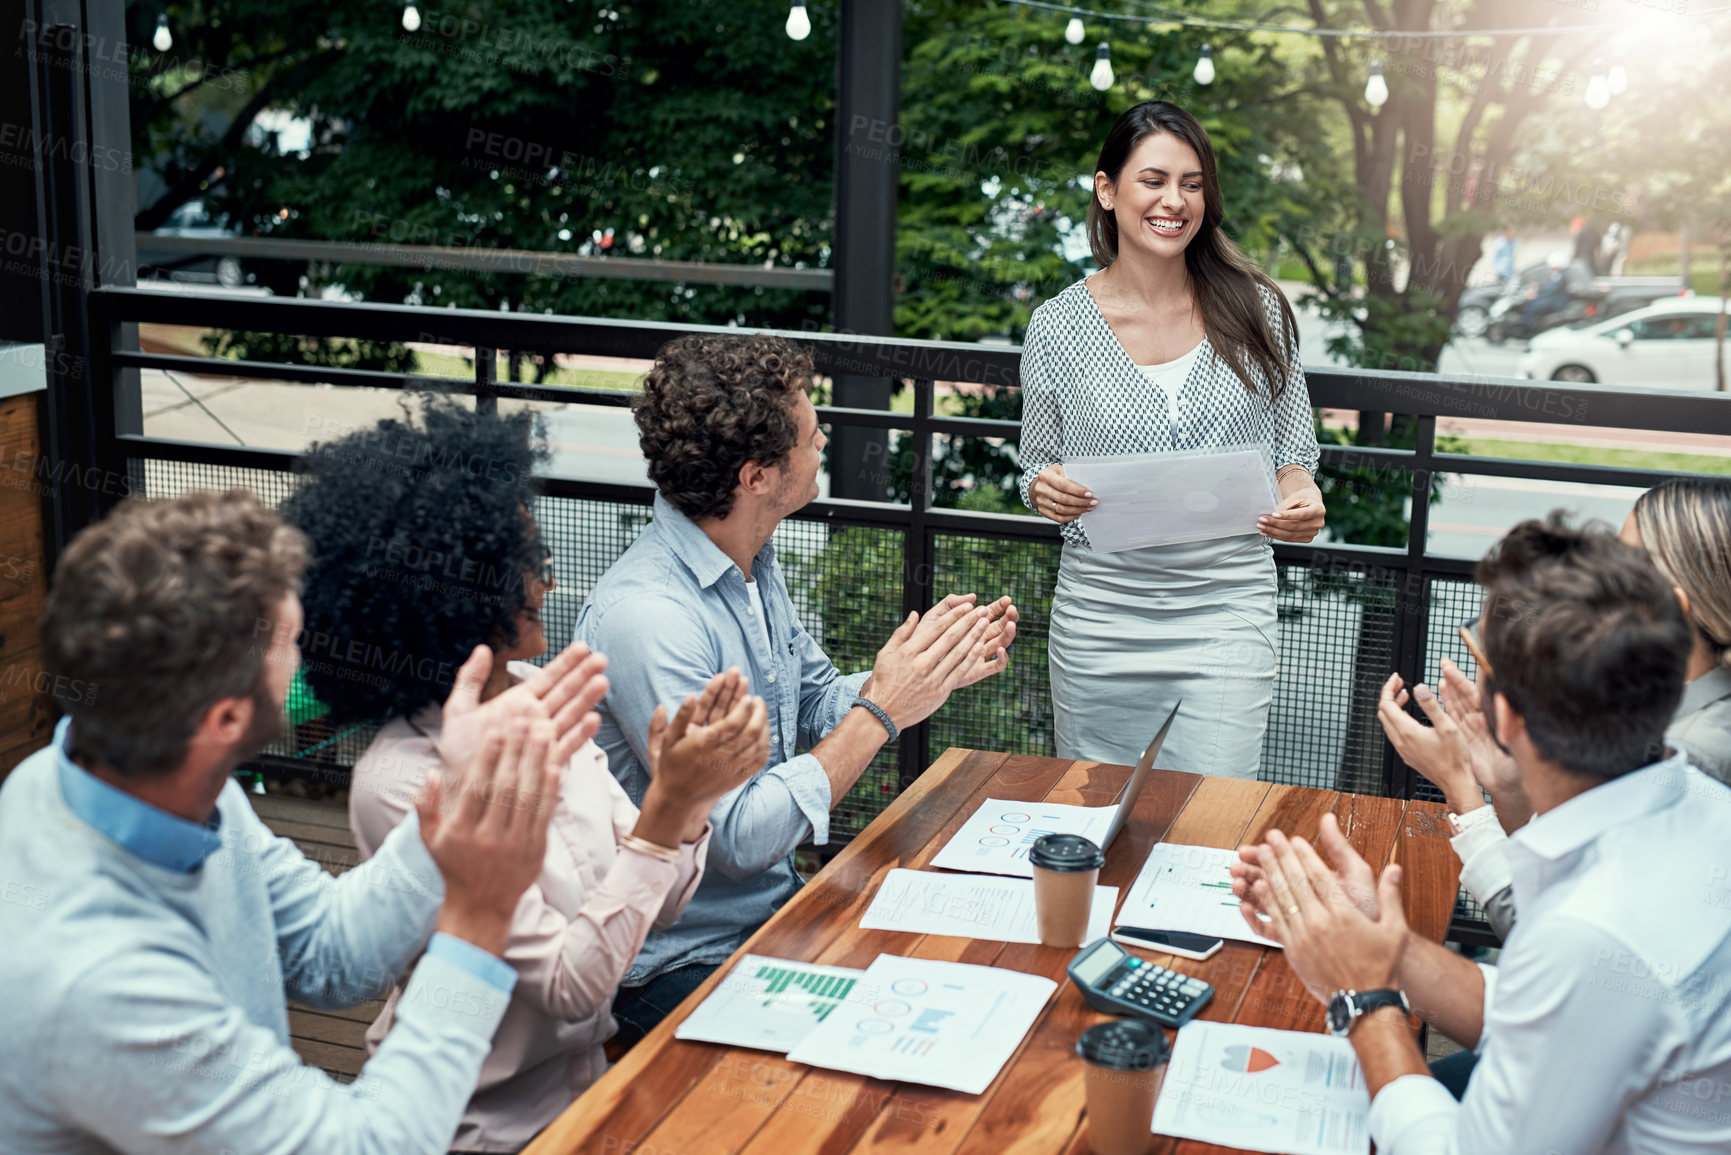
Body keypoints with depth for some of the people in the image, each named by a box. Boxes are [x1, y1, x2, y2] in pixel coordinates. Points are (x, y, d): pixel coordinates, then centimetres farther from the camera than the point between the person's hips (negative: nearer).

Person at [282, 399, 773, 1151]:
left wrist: (690, 792, -14)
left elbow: (654, 906, 3)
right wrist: (667, 807, -25)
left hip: (585, 1076, 6)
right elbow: (571, 985, -19)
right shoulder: (403, 785, -21)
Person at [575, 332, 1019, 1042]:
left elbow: (816, 708, 16)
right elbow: (741, 837, -26)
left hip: (778, 904, 8)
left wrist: (931, 670, -2)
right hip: (686, 965, -8)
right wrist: (881, 711, -21)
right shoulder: (644, 617, -26)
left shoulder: (752, 564, 3)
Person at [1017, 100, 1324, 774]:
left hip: (1227, 606, 0)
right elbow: (1037, 473, 9)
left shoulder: (1255, 310, 1)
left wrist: (1300, 499, -11)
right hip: (1101, 611, 1)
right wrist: (1046, 492, -13)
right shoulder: (1058, 326, -1)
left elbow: (1292, 453, 10)